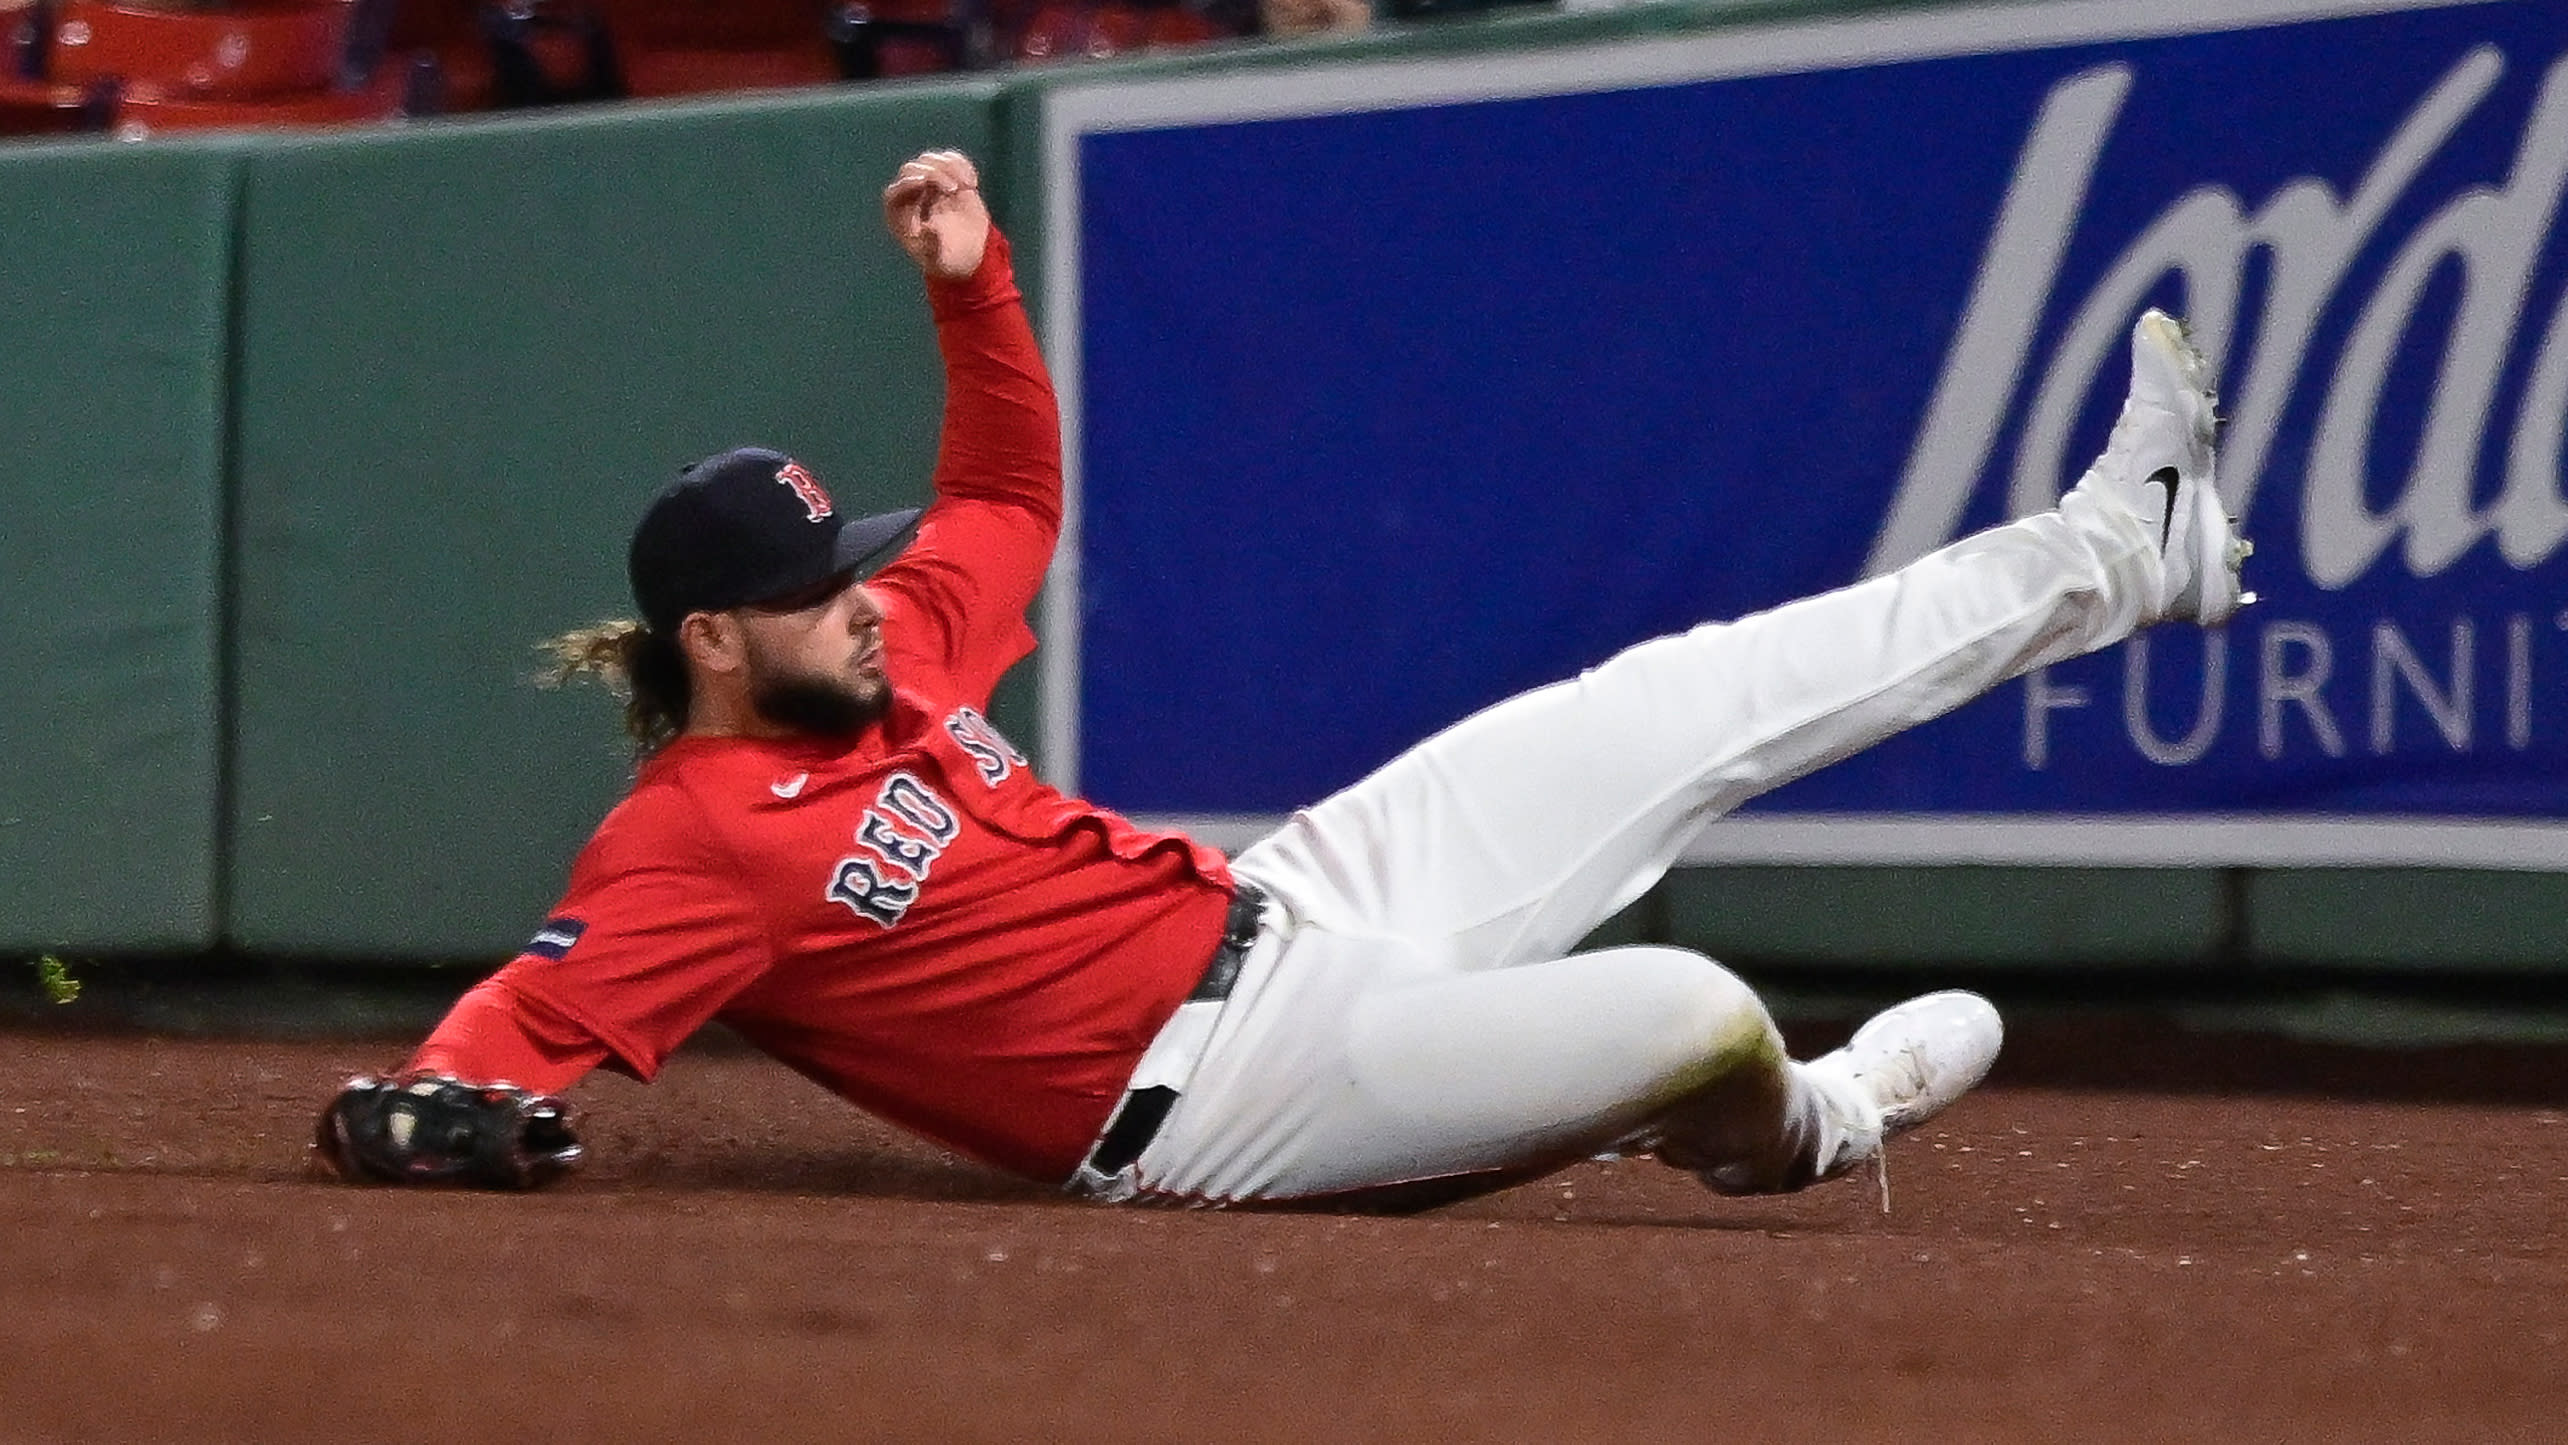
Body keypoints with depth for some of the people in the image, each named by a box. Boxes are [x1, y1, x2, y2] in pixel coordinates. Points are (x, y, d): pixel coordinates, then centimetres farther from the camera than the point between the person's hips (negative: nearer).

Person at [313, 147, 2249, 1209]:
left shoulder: (880, 657, 8)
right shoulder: (692, 842, -17)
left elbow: (1012, 489, 23)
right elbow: (514, 1029, -26)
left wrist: (974, 282, 8)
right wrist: (434, 1113, -49)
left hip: (1284, 901, 9)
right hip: (1220, 1076, -9)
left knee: (1683, 708, 8)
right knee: (1696, 1015, -23)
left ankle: (2116, 551, 19)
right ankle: (1794, 1132, 16)